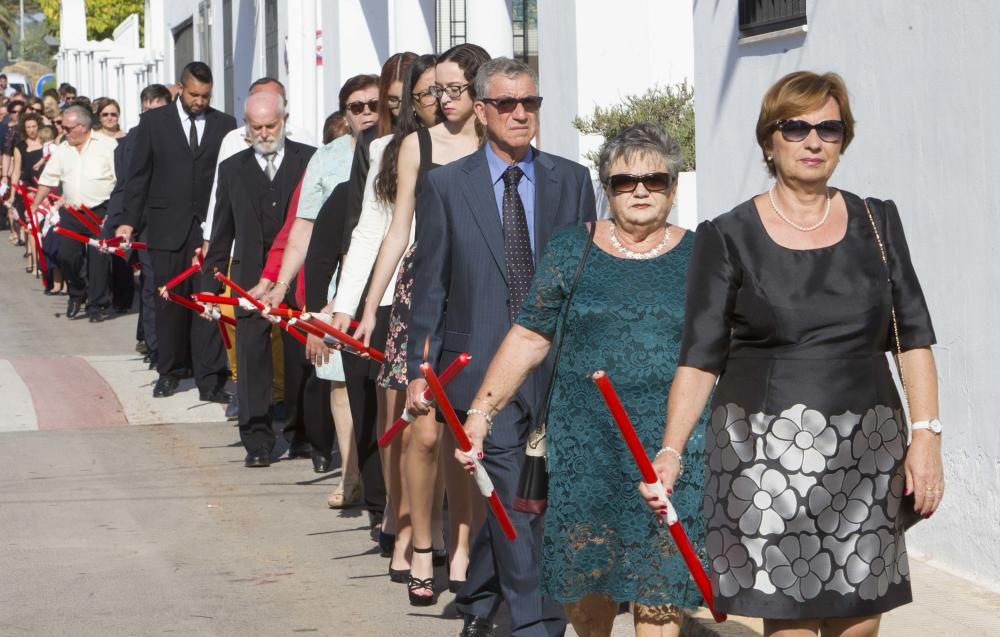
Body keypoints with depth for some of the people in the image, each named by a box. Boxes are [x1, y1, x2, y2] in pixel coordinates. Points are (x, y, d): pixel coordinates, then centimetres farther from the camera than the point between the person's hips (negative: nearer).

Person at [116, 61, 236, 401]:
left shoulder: (224, 125, 6)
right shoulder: (153, 122, 6)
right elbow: (138, 175, 7)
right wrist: (130, 221, 3)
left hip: (209, 227, 0)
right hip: (167, 226, 0)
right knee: (169, 301, 6)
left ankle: (210, 379, -4)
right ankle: (169, 371, 19)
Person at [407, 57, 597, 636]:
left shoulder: (572, 181, 7)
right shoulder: (447, 185, 3)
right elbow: (429, 284, 5)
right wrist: (419, 366, 1)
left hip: (557, 366, 2)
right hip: (483, 365, -2)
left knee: (524, 497, 10)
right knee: (511, 497, -9)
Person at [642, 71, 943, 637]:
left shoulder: (876, 224, 8)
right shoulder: (730, 237, 0)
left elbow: (914, 338, 8)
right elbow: (700, 359, 0)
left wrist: (927, 435, -2)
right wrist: (671, 450, -11)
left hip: (867, 452, 3)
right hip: (767, 452, -3)